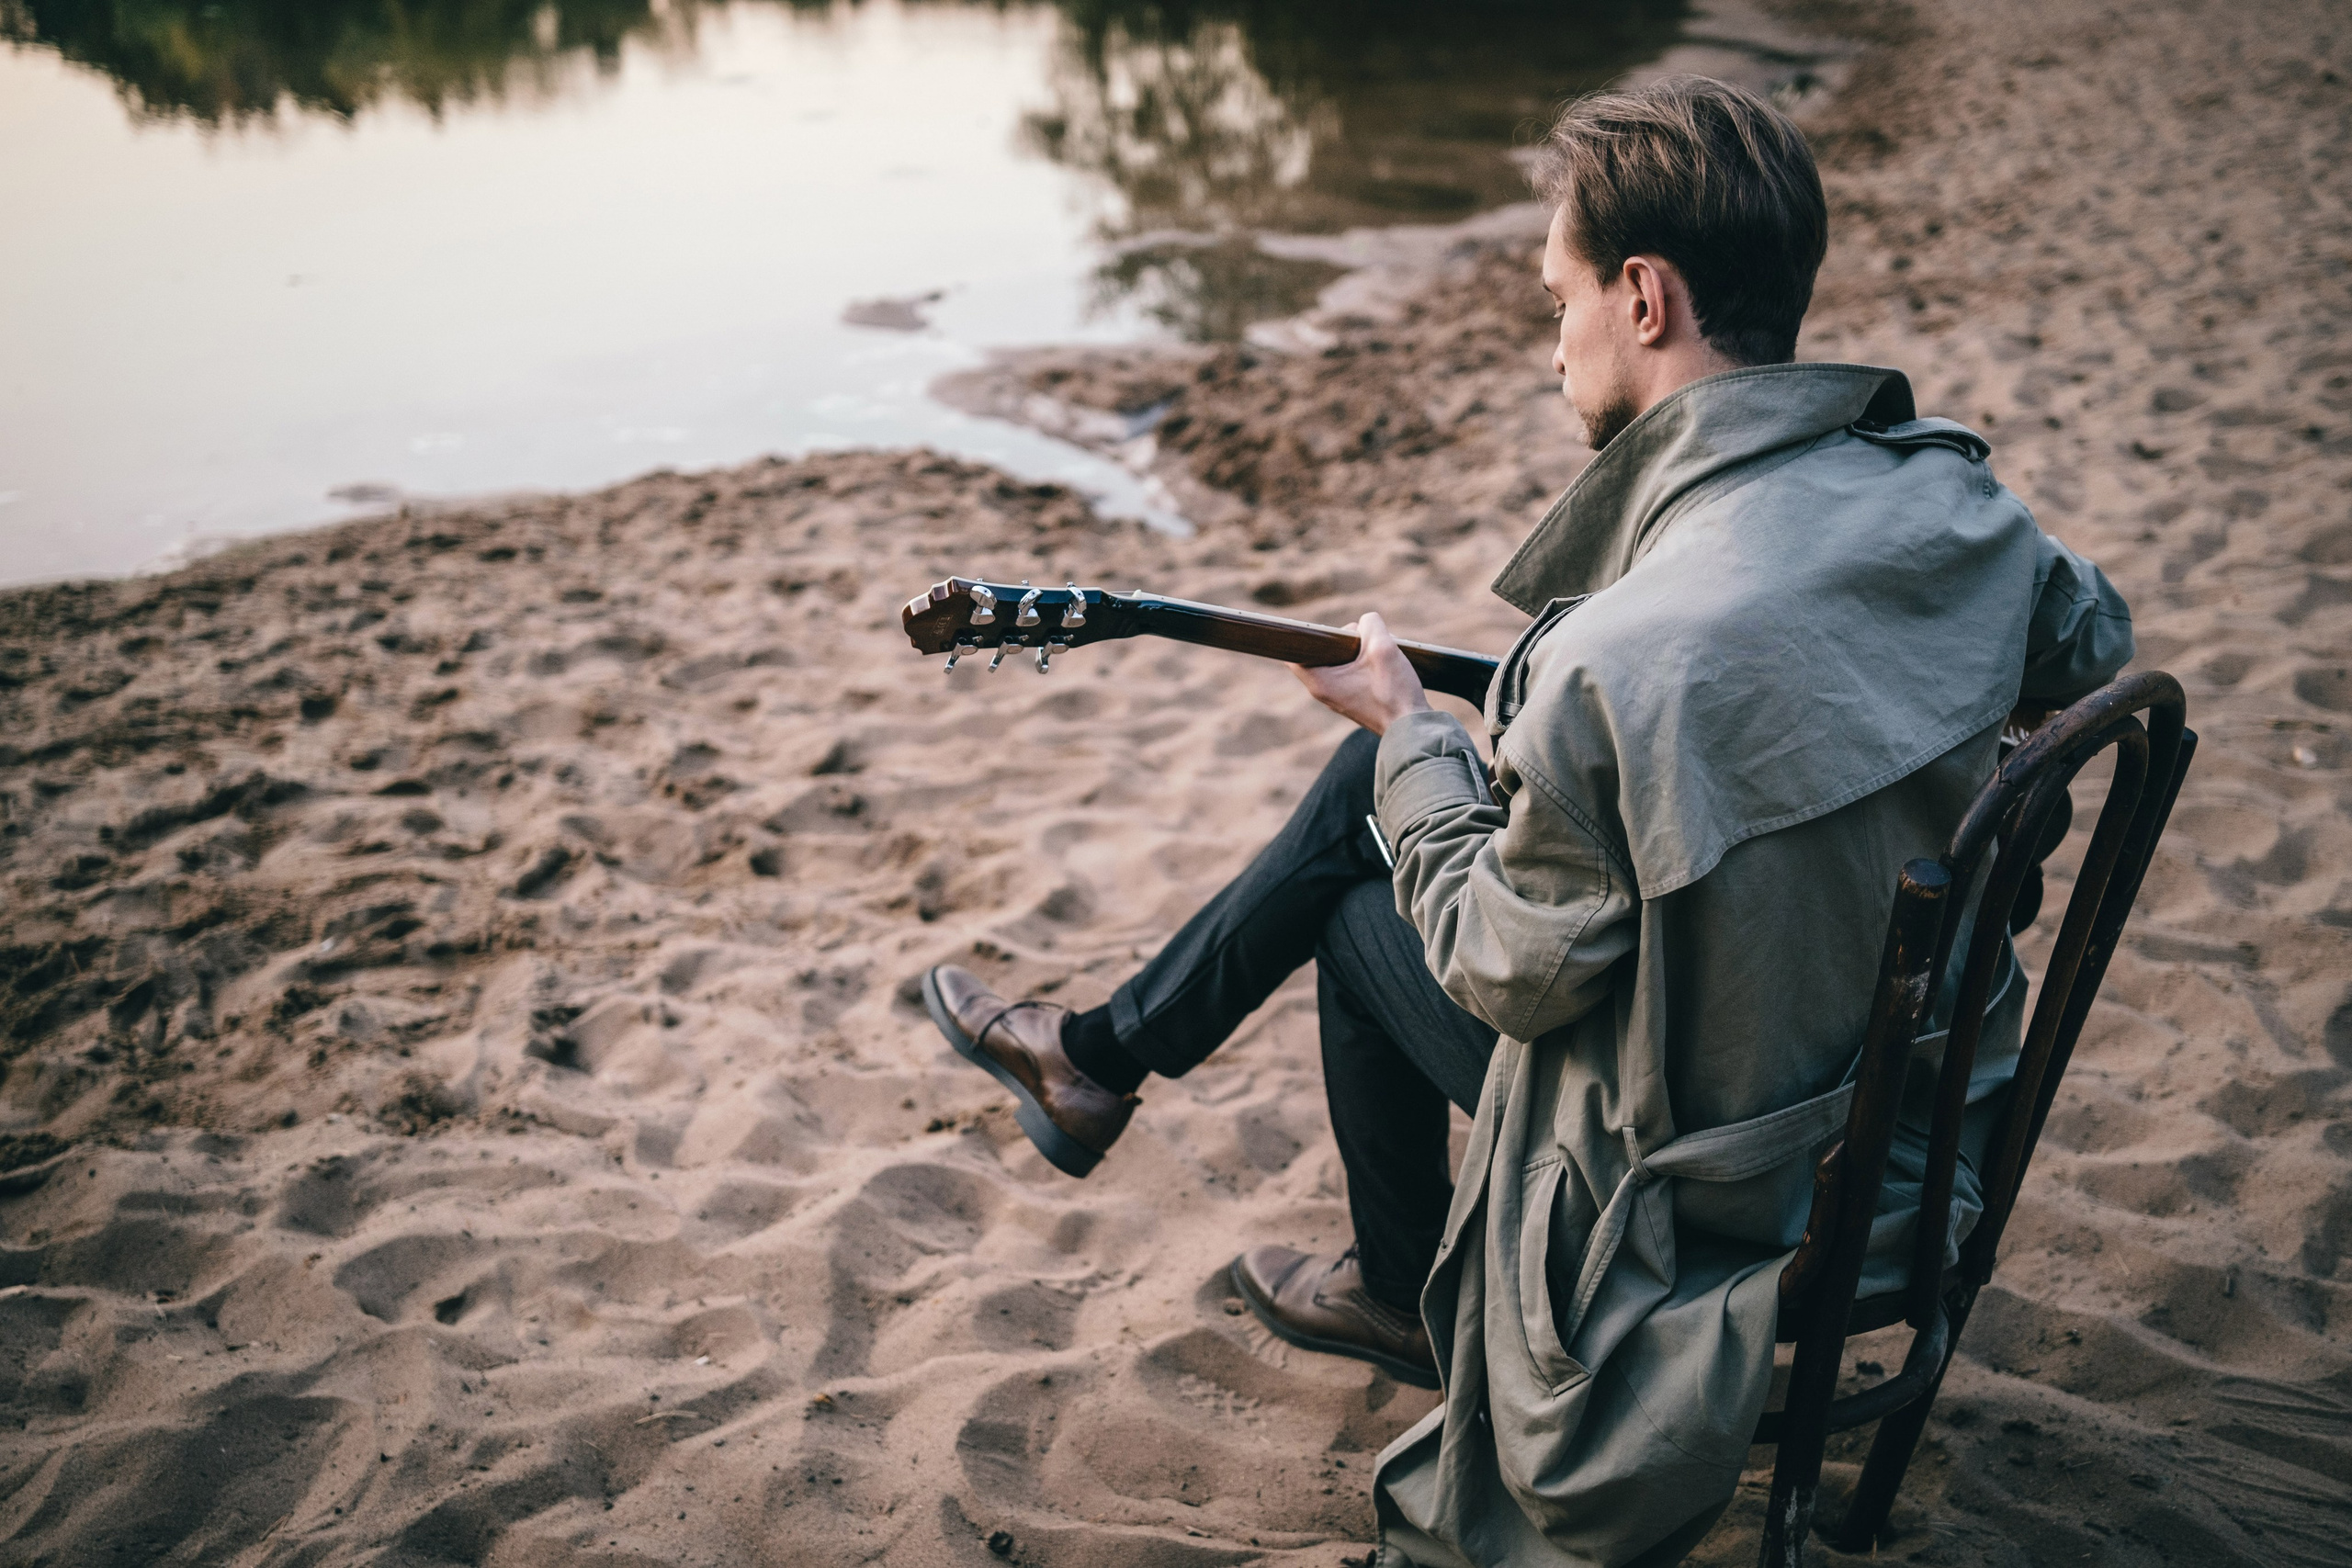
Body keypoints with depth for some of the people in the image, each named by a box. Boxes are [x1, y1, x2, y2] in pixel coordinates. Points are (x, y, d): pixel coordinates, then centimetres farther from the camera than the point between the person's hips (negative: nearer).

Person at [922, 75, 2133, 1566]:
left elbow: (1509, 972, -21)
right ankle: (1106, 1055, 36)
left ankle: (1415, 1303, 42)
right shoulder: (1955, 496, -13)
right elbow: (2092, 641, 11)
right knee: (1375, 779, 13)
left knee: (1361, 911, 17)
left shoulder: (1628, 660, -36)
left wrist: (1415, 732, -5)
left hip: (1742, 1192, -7)